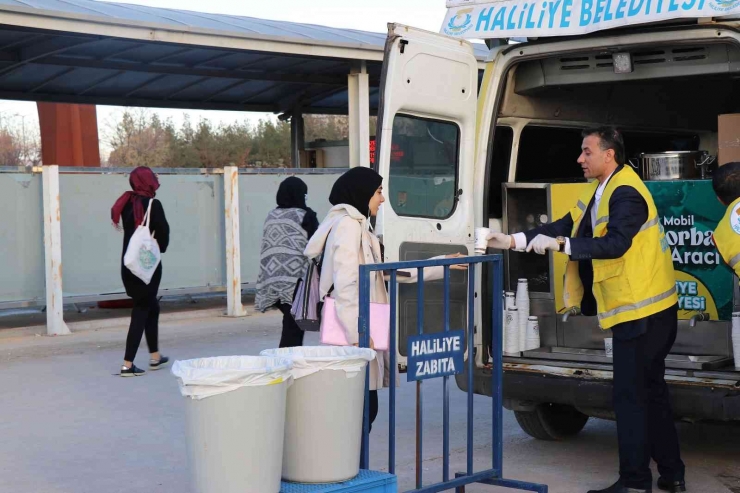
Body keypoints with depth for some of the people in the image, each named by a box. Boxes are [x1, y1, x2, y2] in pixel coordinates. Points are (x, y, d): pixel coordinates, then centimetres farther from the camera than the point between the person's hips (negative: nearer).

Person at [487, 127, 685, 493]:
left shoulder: (626, 193, -18)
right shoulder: (600, 191, 14)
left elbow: (615, 243, -29)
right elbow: (567, 226, 12)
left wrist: (560, 244, -28)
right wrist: (514, 241, 6)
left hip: (642, 310, -10)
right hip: (638, 310, 10)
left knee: (630, 396, -5)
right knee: (650, 392, 15)